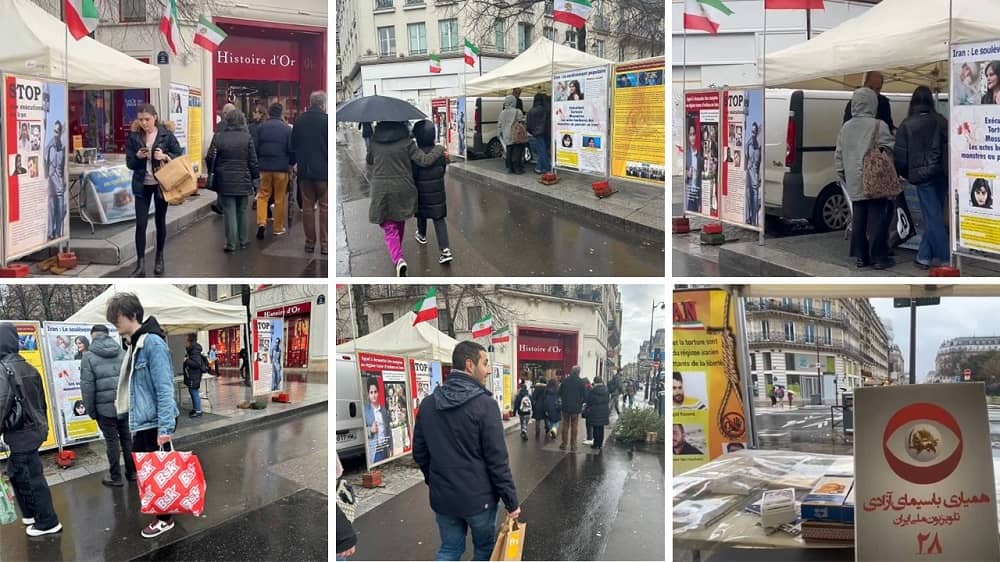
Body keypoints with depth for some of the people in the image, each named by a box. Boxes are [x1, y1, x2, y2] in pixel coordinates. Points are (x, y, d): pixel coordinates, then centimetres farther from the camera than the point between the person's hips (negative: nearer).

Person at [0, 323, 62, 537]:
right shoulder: (28, 368, 8)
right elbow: (40, 400, 14)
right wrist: (41, 426, 23)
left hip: (20, 433, -8)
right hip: (34, 429, 8)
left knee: (31, 477, 1)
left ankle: (48, 522, 9)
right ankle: (30, 513, 31)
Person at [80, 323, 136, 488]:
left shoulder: (89, 356, -5)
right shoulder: (122, 353, 6)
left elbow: (87, 386, -8)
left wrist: (90, 410, -1)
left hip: (105, 407, -4)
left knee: (112, 441, 3)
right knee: (127, 438, 13)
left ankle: (116, 478, 9)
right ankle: (132, 472, 21)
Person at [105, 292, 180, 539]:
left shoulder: (153, 342, -16)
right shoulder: (135, 343, 11)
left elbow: (164, 388, -20)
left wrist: (165, 428, -23)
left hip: (155, 422, -9)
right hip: (140, 422, 9)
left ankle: (165, 518, 16)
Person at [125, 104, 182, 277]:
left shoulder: (166, 134, -7)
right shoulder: (133, 136, -2)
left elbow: (179, 156, -2)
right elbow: (129, 163, 0)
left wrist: (165, 156, -20)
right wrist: (138, 156, -20)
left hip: (161, 183, -1)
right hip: (142, 185, 1)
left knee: (160, 222, 11)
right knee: (140, 223, -5)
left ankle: (160, 258, 28)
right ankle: (140, 264, -4)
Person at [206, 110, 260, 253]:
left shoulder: (218, 137, -5)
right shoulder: (247, 138, -6)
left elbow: (210, 158, -2)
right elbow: (253, 161, -4)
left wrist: (213, 172, 16)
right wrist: (255, 177, 7)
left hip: (225, 181, 0)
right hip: (243, 181, 0)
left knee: (229, 212, 3)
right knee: (242, 211, 14)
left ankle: (231, 244, 2)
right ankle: (243, 240, 21)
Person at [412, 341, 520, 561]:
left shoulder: (428, 404, 2)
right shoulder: (484, 405, -17)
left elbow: (419, 453, 10)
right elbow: (497, 460, -17)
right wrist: (511, 501, -9)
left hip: (442, 497, 5)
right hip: (478, 497, -5)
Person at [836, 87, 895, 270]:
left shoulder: (845, 128, 9)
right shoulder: (878, 126, -9)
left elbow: (839, 156, 14)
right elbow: (889, 151, -9)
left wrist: (842, 176, 21)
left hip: (854, 184, 5)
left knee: (858, 219, 10)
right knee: (877, 219, -2)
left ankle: (861, 256, 13)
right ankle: (878, 258, -1)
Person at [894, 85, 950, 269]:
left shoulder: (906, 125, -2)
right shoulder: (940, 121, 4)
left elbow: (899, 154, -1)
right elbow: (950, 147, 4)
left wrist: (903, 173, 13)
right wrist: (949, 170, 12)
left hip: (922, 174, -3)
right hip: (941, 173, 3)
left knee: (933, 216, -1)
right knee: (933, 215, 10)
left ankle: (945, 258, -4)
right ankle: (924, 255, 11)